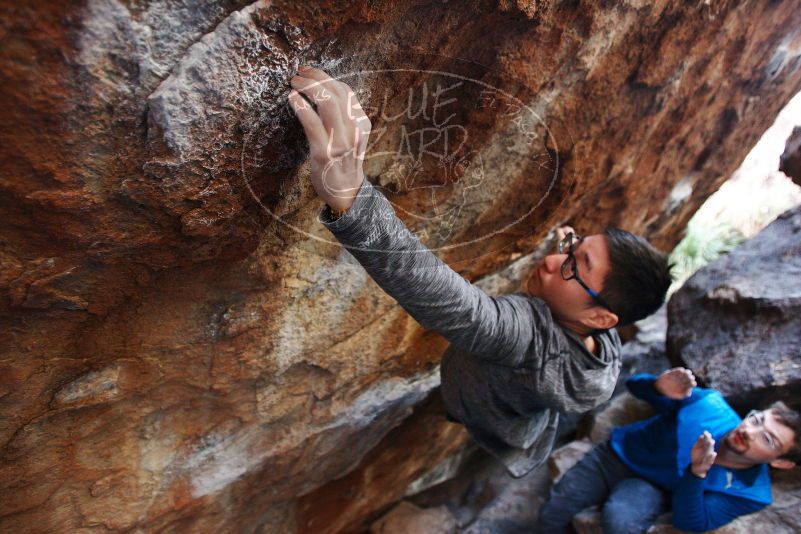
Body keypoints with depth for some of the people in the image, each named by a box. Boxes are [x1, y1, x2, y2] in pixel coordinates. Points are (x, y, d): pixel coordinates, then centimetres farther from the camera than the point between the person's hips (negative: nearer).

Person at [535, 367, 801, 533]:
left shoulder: (751, 493, -13)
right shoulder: (711, 403, -13)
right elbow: (635, 383, -7)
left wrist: (697, 472, -38)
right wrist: (659, 387, -32)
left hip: (651, 488, -1)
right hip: (617, 452, 2)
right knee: (551, 513, -13)